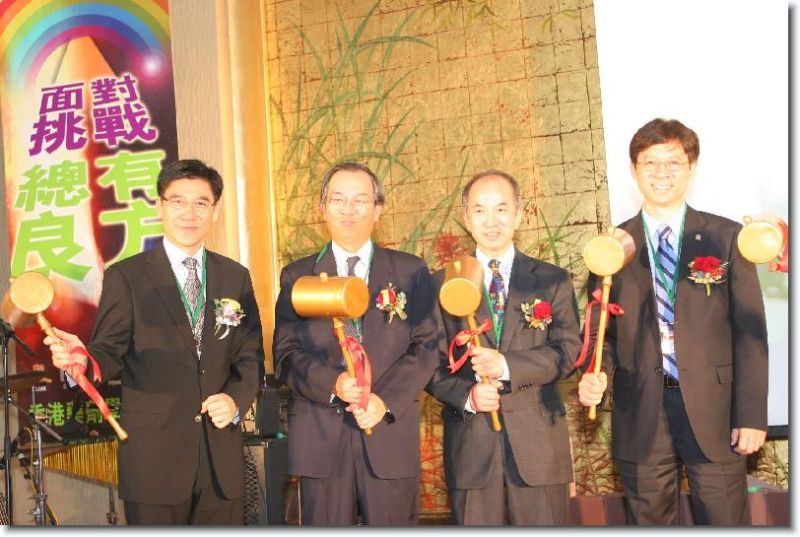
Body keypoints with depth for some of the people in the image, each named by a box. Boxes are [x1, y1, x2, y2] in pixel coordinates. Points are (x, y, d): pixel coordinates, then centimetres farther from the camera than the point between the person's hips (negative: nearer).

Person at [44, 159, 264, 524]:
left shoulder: (236, 277, 8)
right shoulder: (125, 276, -2)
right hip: (154, 455, -3)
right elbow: (110, 353, -5)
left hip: (222, 456, 4)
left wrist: (236, 399, -9)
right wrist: (83, 359, -26)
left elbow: (250, 356, 9)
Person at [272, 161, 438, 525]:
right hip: (320, 439, 0)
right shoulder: (297, 276, 9)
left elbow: (426, 347, 1)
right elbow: (285, 355, 2)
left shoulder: (411, 272, 8)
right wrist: (332, 384, -16)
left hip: (391, 435, 0)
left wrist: (386, 400, -13)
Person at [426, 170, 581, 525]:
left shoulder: (553, 281, 8)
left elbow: (568, 352, -2)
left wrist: (508, 365, -17)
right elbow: (432, 362, 5)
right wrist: (466, 396, -13)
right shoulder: (443, 284, 8)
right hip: (470, 445, 0)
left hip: (538, 441, 0)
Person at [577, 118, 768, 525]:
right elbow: (602, 330, 9)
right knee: (650, 522, 10)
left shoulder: (726, 237, 4)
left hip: (714, 411, -1)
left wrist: (752, 416, -4)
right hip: (640, 415, 1)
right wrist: (596, 375, -12)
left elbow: (749, 330, 1)